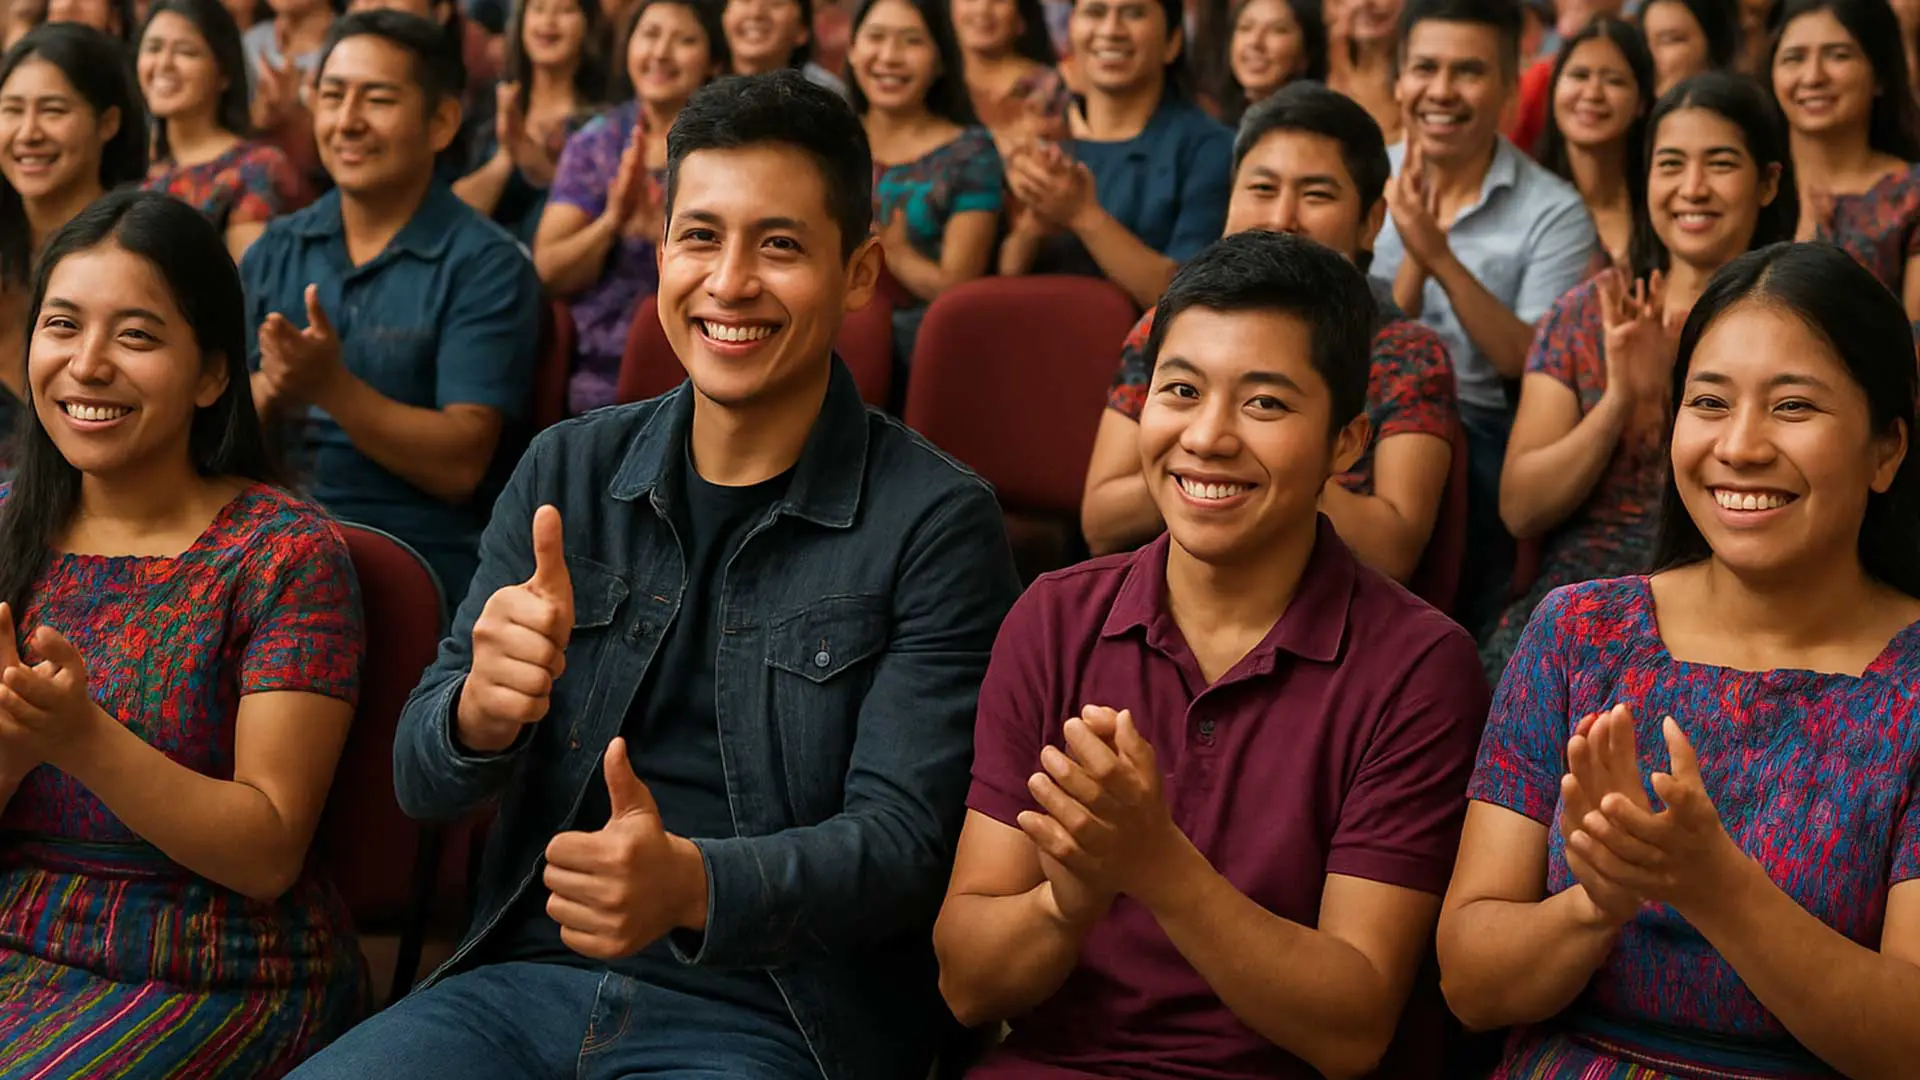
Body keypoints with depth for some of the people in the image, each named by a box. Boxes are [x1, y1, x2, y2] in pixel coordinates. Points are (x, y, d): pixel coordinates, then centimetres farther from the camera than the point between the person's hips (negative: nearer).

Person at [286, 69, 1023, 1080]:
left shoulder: (936, 523, -4)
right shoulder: (565, 472, 8)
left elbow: (902, 841, -10)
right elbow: (423, 783, 6)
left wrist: (692, 886, -31)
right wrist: (482, 708, -19)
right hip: (522, 980, 4)